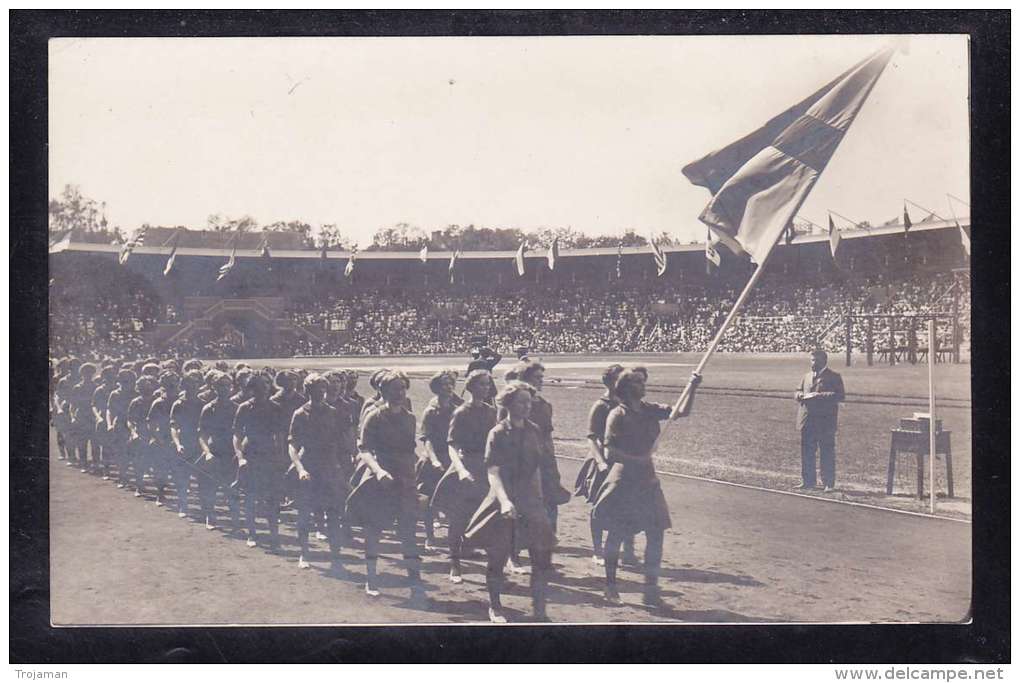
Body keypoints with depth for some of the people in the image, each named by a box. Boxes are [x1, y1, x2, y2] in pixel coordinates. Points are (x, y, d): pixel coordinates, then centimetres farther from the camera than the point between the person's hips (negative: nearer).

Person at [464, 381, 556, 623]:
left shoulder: (534, 431, 7)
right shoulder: (498, 433, -8)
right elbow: (493, 472, -16)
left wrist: (539, 499, 13)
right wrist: (504, 500, -29)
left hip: (530, 501, 4)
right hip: (504, 501, -4)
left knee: (543, 554, -3)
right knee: (497, 556, 4)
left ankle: (539, 609, 9)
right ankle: (495, 607, 22)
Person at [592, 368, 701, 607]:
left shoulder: (650, 410, 7)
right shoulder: (618, 415, -10)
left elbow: (682, 412, 3)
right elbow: (610, 451, -16)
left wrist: (692, 389, -9)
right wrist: (636, 460, -21)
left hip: (647, 480, 5)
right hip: (623, 479, -5)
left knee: (656, 533, 2)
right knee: (616, 534, 5)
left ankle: (651, 590, 9)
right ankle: (610, 586, 20)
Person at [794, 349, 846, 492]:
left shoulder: (834, 377, -2)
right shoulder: (806, 376, 17)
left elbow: (840, 395, -12)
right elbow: (797, 392, 20)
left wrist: (819, 396, -20)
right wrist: (801, 395, -4)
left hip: (825, 421, -6)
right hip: (807, 421, 6)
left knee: (827, 453, -1)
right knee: (806, 453, 8)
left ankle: (828, 484, 5)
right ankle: (808, 481, 18)